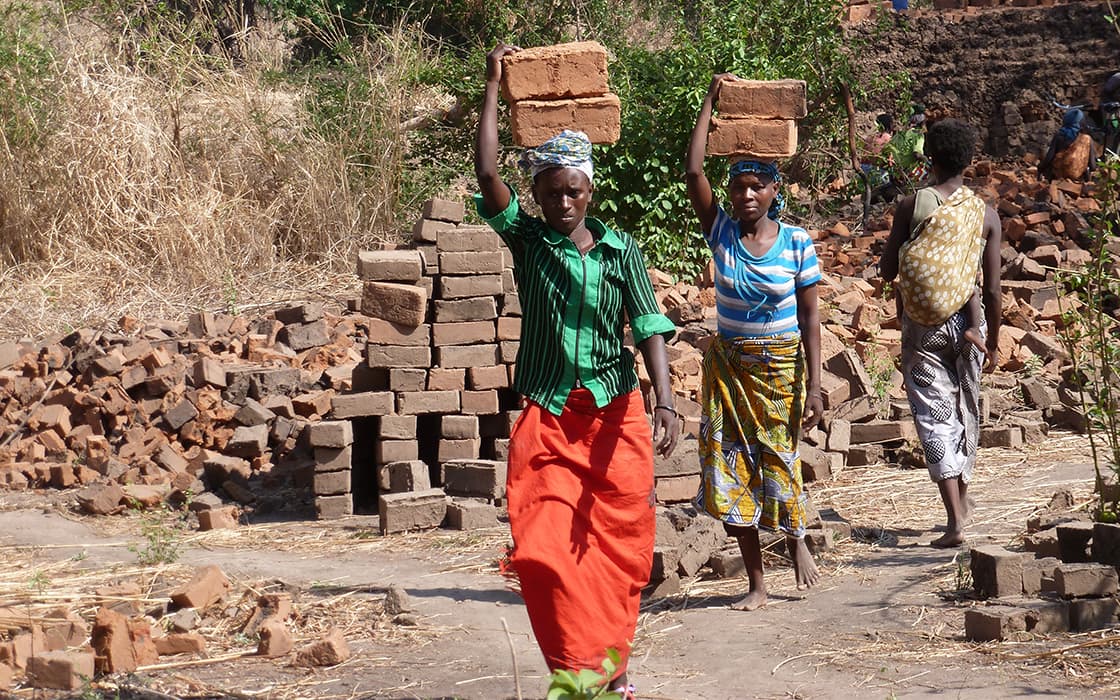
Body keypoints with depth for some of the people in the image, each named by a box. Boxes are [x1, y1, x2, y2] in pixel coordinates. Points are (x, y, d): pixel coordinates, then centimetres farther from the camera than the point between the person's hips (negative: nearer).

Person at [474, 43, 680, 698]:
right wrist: (494, 88, -10)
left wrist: (665, 402, -19)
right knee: (545, 551, -11)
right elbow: (487, 174, -11)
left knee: (614, 549, 6)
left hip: (615, 417, 0)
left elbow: (648, 326, -6)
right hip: (548, 418, 0)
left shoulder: (621, 249, 1)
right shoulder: (527, 240, 1)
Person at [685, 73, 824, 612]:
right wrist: (711, 101, -13)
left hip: (781, 366, -2)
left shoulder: (796, 243, -7)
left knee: (779, 463, 1)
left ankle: (796, 540, 35)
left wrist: (814, 387, -10)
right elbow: (692, 172, -15)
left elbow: (809, 317, -5)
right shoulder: (721, 232, -4)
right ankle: (756, 584, 9)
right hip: (728, 365, 2)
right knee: (730, 468, -2)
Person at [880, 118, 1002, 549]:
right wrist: (992, 342, 9)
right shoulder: (985, 214, -3)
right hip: (967, 323, 3)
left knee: (934, 416, -2)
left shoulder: (912, 206, -9)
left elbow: (886, 270, -6)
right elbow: (993, 288, -2)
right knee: (965, 409, 21)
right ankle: (962, 499, 38)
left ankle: (955, 519, -12)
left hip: (921, 325, -2)